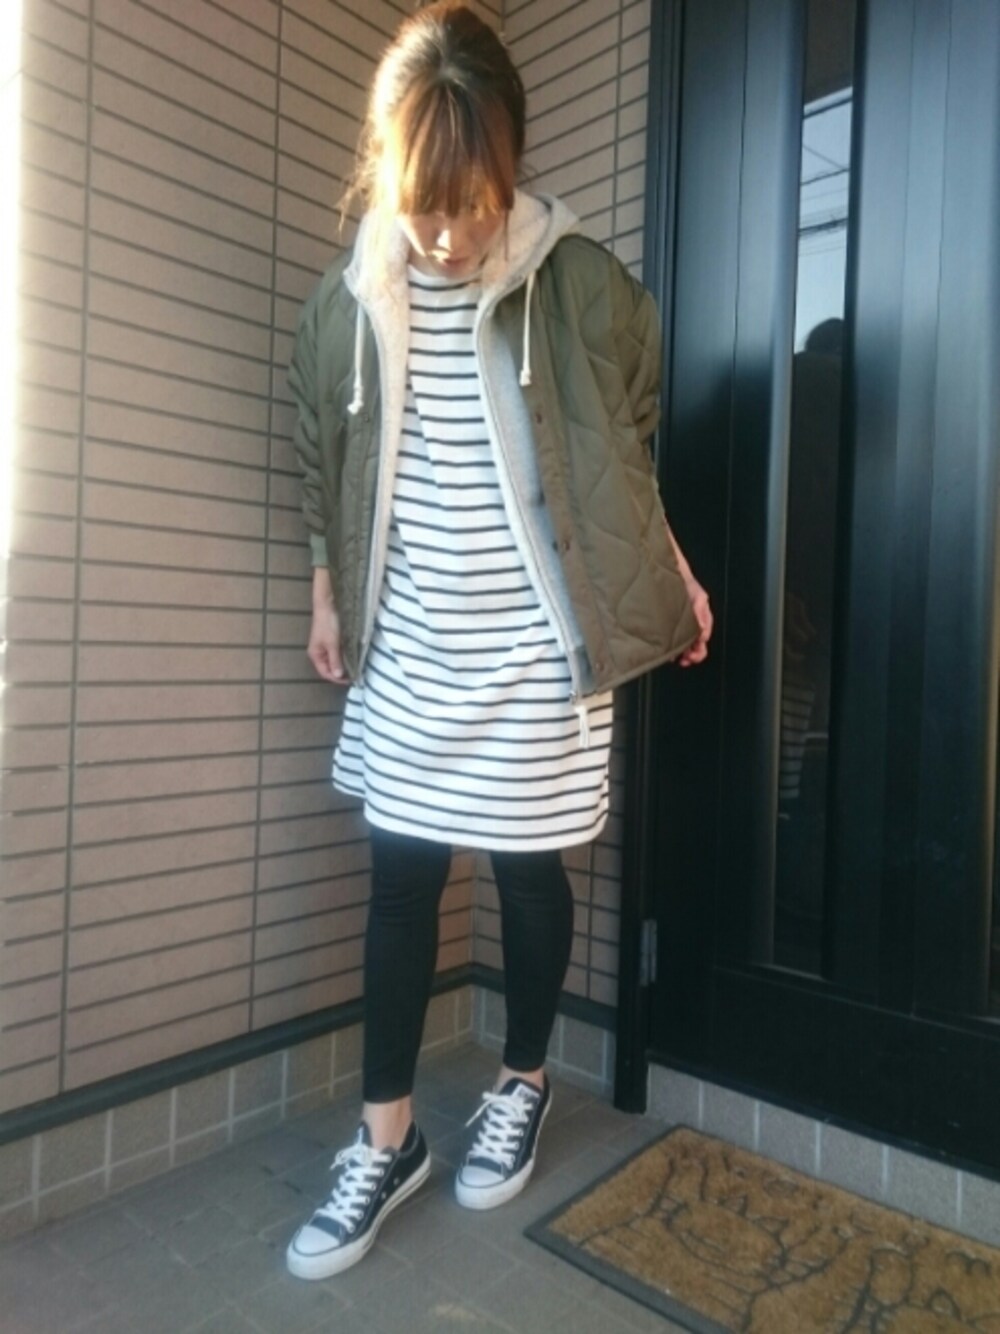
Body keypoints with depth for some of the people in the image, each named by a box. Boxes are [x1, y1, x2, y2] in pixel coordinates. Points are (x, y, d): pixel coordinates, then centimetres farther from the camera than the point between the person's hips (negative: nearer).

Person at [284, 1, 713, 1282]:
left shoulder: (586, 288, -7)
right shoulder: (348, 301, -1)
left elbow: (630, 448, 6)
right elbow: (325, 468, 11)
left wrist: (670, 573, 7)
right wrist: (328, 599, 12)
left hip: (536, 656, -2)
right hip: (408, 652, 3)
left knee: (531, 875, 10)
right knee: (400, 880, 7)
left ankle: (522, 1084, 37)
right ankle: (387, 1139, 25)